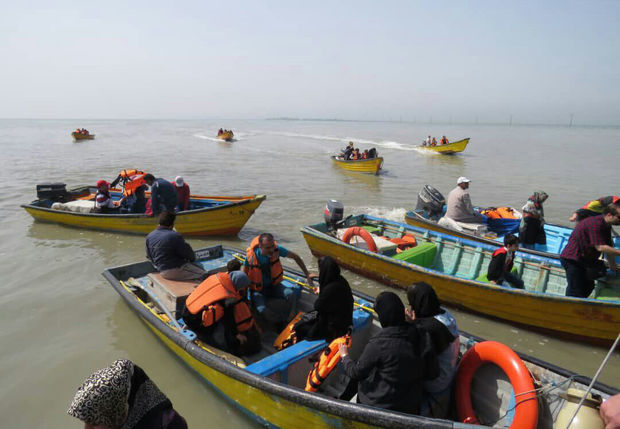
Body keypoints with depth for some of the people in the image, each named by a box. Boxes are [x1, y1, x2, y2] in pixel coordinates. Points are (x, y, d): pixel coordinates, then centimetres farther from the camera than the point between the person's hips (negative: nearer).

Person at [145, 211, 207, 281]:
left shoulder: (149, 236, 4)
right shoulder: (175, 236, -20)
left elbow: (149, 257, 13)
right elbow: (187, 253, -11)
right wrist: (192, 258, 12)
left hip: (162, 271, 9)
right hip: (175, 271, -9)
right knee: (203, 274, -2)